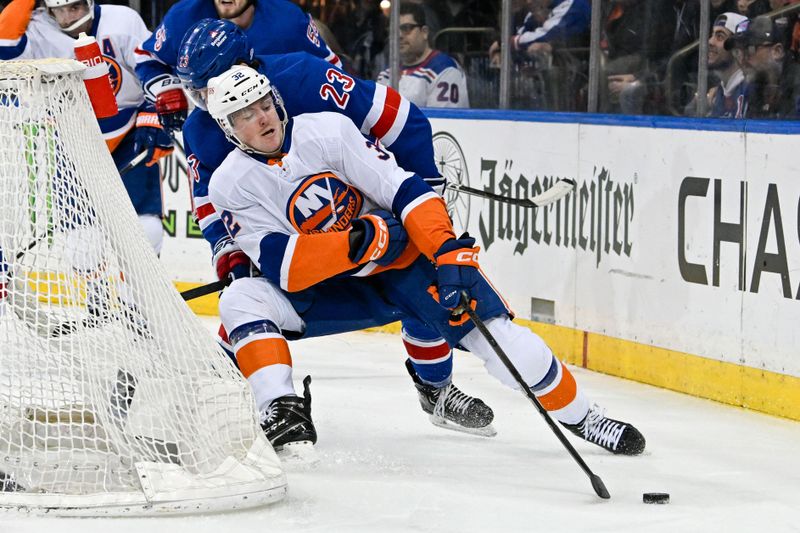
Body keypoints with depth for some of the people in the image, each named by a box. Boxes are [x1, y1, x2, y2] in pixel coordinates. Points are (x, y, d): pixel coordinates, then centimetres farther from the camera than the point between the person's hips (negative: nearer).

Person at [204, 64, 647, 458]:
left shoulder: (327, 130, -15)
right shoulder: (230, 186, -10)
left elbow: (402, 190, -17)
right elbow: (283, 266, -20)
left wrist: (449, 251, -30)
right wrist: (357, 243, -36)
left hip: (403, 259, -2)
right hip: (329, 288, 2)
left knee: (491, 332, -16)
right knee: (241, 299, -21)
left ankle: (579, 416, 1)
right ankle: (282, 412, -25)